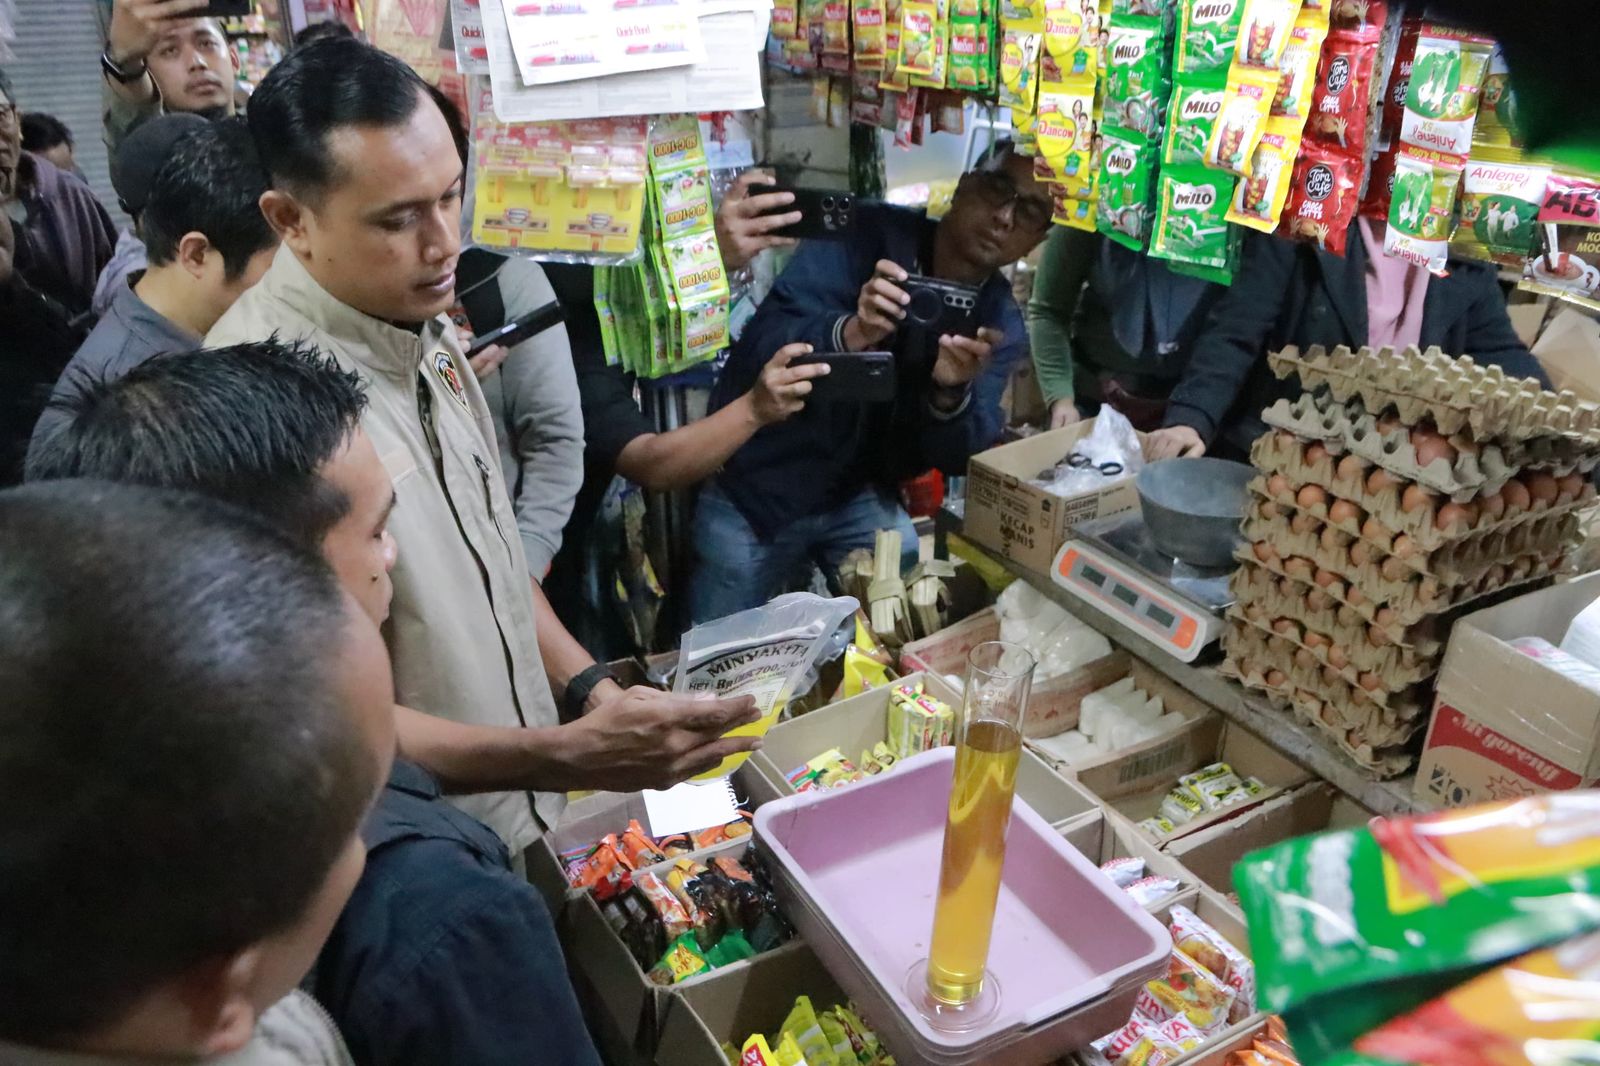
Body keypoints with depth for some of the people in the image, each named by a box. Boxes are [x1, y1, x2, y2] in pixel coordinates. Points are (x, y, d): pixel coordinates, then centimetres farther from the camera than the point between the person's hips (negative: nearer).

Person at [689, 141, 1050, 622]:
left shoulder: (1001, 324, -3)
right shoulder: (865, 235, -16)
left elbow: (957, 458, -11)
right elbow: (762, 348, -26)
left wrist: (953, 392, -31)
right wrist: (850, 333, -44)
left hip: (861, 497, 4)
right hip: (755, 488, -3)